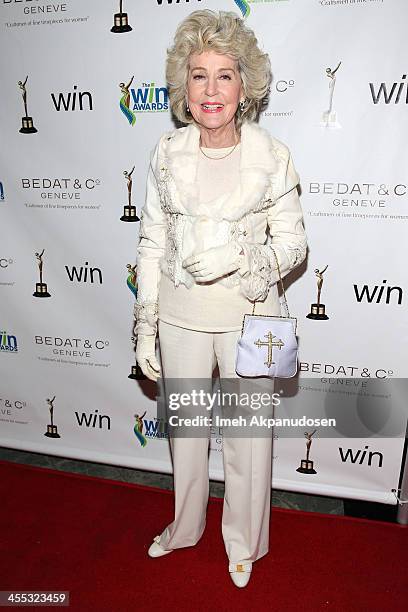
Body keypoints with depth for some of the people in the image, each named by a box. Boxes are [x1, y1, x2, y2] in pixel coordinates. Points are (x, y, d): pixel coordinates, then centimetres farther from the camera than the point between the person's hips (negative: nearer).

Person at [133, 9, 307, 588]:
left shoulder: (273, 155, -7)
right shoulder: (167, 153, -1)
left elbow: (293, 242, -2)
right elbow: (151, 242, 1)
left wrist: (241, 257, -23)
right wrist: (145, 326, 0)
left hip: (248, 314, -2)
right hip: (181, 315, 2)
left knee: (248, 434, 14)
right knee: (185, 427, 20)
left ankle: (243, 543, 44)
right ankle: (185, 527, 50)